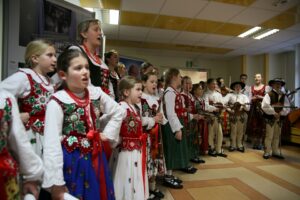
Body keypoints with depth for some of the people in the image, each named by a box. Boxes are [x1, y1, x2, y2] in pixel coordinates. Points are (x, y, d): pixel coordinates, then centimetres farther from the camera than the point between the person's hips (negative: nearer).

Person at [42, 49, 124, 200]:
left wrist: (107, 134, 3)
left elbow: (118, 112, 11)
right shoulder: (57, 101, -16)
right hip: (72, 160, -4)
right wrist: (55, 182, -16)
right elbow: (52, 144, -17)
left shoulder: (96, 93, -2)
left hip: (95, 157, 5)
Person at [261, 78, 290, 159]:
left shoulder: (284, 96, 9)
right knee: (269, 136, -1)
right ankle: (267, 152, 10)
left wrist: (281, 113, -12)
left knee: (277, 136, 13)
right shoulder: (268, 94, -7)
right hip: (270, 118, -5)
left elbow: (287, 108, 3)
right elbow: (265, 106, -18)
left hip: (279, 118, 5)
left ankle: (276, 152, 25)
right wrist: (274, 113, -17)